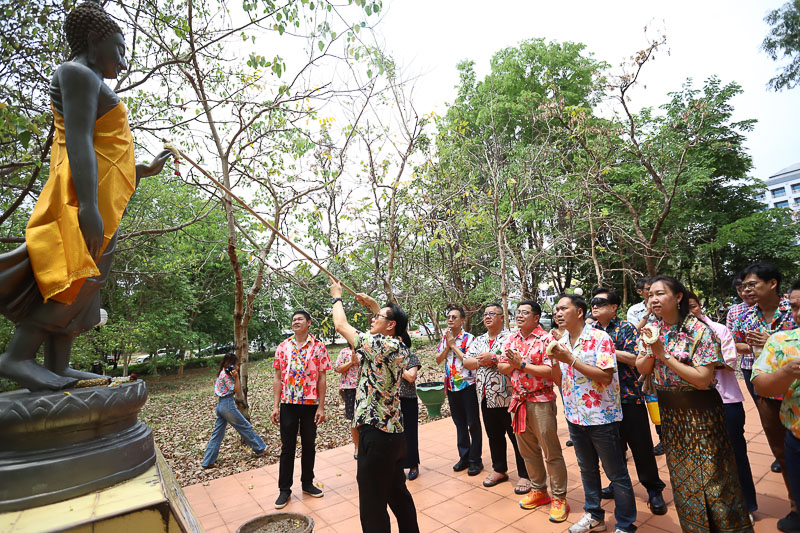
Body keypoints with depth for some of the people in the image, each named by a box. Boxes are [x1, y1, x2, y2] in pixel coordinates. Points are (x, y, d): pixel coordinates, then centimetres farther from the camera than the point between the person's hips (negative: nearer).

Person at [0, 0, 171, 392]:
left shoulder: (92, 86, 29)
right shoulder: (78, 73, -2)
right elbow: (78, 141, -17)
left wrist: (147, 170, 33)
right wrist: (89, 205, -26)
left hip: (102, 199, 10)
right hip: (87, 192, -10)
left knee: (84, 280, 3)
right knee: (77, 271, -15)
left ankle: (57, 366, 4)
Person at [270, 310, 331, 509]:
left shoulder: (318, 346, -3)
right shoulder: (283, 347, 3)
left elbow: (322, 378, -3)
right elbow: (277, 378, 4)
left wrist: (321, 407, -6)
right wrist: (275, 406, -1)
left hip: (310, 404, -1)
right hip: (288, 404, 1)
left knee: (309, 446, 12)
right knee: (287, 447, 9)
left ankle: (307, 483, 30)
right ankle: (284, 489, 23)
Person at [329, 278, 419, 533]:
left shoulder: (379, 344, -18)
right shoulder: (402, 348, 5)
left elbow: (341, 325, -7)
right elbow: (396, 325, 28)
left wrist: (336, 296, 9)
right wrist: (373, 304, 25)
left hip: (375, 434, -9)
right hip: (395, 432, 9)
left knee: (373, 506, 3)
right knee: (398, 494, 22)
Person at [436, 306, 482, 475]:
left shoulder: (469, 338, -10)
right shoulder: (445, 338, 7)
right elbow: (438, 360, 4)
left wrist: (453, 345, -15)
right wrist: (447, 345, -9)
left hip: (467, 385, -5)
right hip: (451, 386, 6)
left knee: (473, 423, 4)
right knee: (459, 423, 16)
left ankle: (475, 460, 16)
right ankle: (464, 457, 28)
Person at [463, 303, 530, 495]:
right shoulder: (478, 341, 12)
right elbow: (467, 362, 4)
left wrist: (493, 358, -21)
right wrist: (482, 360, -14)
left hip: (508, 398, -6)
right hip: (486, 398, 6)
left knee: (517, 437, 5)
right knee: (494, 436, 18)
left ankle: (525, 475, 19)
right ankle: (499, 470, 34)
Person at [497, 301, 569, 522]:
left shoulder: (546, 339, -11)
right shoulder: (511, 340, 8)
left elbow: (551, 371, -19)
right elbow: (501, 366, 8)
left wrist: (522, 364, -20)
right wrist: (512, 364, -13)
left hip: (541, 401, -6)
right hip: (519, 400, 6)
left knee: (552, 452, 3)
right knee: (527, 450, 16)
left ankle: (559, 498, 17)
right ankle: (538, 490, 33)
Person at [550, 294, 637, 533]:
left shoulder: (600, 338, -15)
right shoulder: (561, 342, 5)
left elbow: (606, 377, -23)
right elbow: (558, 380, 8)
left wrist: (570, 360, -26)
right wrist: (553, 359, -10)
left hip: (601, 417, -6)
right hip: (575, 416, 6)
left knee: (617, 475, 9)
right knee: (587, 469, 21)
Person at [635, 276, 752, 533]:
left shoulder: (699, 331, -17)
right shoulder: (652, 331, 0)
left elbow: (703, 379, -22)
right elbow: (641, 369, 2)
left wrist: (665, 355, -26)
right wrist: (651, 351, -17)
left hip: (699, 410, -5)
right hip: (669, 410, 5)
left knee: (712, 473, 5)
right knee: (681, 474, 17)